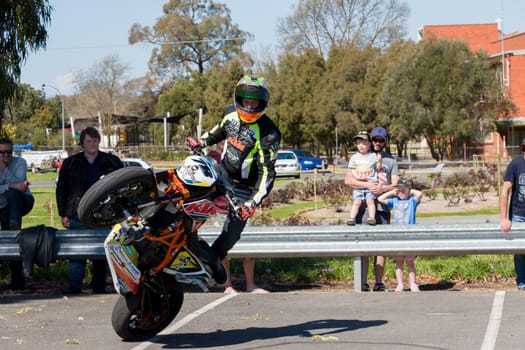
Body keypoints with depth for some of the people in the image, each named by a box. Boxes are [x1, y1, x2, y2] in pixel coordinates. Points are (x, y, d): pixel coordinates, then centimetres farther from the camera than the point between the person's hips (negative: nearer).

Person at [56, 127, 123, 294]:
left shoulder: (112, 162, 6)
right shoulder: (71, 163, 7)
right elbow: (61, 189, 11)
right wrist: (63, 214, 5)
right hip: (78, 215, 0)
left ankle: (99, 285, 13)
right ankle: (74, 285, -1)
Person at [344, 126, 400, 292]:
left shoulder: (391, 160, 16)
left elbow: (396, 185, 9)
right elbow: (348, 180, -1)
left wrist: (383, 188, -12)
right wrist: (367, 185, -14)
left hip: (383, 206, 2)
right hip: (364, 205, -2)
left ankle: (379, 283, 6)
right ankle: (362, 283, -5)